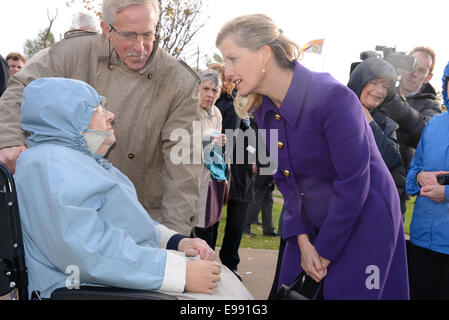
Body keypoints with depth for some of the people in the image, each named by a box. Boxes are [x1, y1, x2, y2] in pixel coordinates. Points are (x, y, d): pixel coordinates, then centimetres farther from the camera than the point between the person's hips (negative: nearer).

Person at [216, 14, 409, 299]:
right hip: (310, 226, 6)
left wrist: (325, 253, -15)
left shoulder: (332, 97, -25)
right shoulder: (263, 110, -3)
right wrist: (303, 241, -6)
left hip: (363, 221, -6)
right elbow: (284, 180, 3)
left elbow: (353, 181, -23)